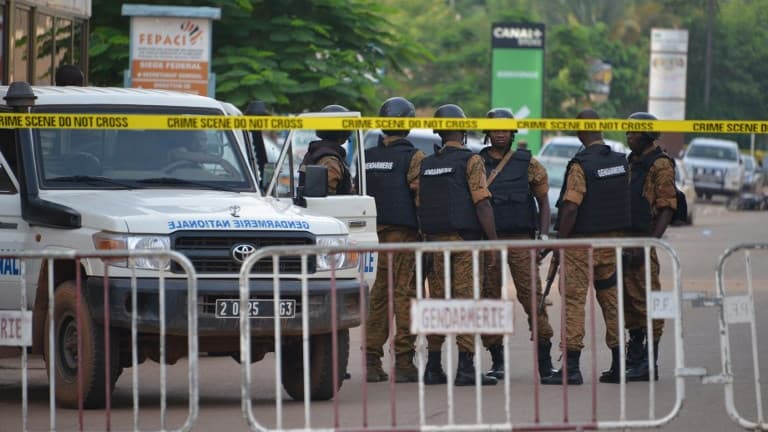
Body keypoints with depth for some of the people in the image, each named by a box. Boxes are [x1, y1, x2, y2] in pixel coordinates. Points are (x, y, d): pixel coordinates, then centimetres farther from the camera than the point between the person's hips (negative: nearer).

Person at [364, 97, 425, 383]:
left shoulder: (368, 157, 11)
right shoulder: (412, 157, -7)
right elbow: (421, 195, -12)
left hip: (374, 232, 5)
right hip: (403, 233, -5)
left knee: (377, 296, 9)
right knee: (405, 295, -4)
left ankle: (372, 362, 6)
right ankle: (404, 363, -8)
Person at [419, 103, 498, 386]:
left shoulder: (426, 165, 12)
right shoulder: (470, 161, -6)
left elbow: (420, 206, 13)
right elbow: (482, 203, -13)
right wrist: (494, 242, -12)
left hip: (435, 240, 6)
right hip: (464, 240, -6)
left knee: (437, 302, 10)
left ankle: (433, 368, 9)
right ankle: (465, 368, -11)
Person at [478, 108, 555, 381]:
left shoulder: (528, 164, 6)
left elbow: (543, 202, 10)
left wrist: (544, 235, -1)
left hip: (520, 239, -2)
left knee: (532, 295, -9)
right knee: (489, 298, 1)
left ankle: (544, 359, -7)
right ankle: (497, 361, 9)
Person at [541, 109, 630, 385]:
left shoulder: (581, 166, -15)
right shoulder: (621, 162, 6)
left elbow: (570, 209, -19)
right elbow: (626, 201, 12)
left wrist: (560, 242, -11)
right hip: (613, 240, 6)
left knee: (574, 300, -4)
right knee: (611, 298, 13)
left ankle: (571, 367, -9)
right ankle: (619, 365, 15)